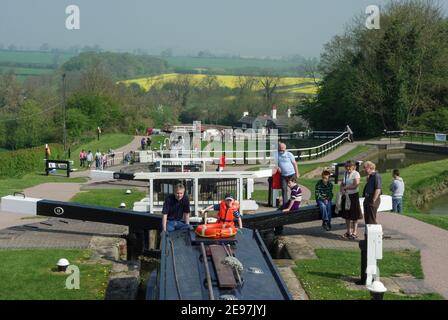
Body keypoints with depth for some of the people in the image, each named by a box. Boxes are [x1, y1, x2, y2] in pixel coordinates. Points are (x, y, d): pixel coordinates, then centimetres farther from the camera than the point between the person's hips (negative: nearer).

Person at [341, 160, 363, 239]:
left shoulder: (356, 174, -10)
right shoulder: (345, 174, 11)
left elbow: (355, 185, -19)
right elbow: (342, 184, 17)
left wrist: (345, 187, -11)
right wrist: (342, 190, -4)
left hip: (353, 196, -7)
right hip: (345, 196, 7)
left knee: (354, 215, -3)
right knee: (347, 215, 11)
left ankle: (355, 233, 3)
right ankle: (348, 231, 21)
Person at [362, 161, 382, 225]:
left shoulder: (376, 176, -15)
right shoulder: (370, 176, 15)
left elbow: (378, 189, -20)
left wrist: (373, 200, -21)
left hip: (372, 200, -10)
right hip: (367, 199, 10)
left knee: (371, 220, -6)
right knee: (367, 219, 14)